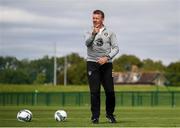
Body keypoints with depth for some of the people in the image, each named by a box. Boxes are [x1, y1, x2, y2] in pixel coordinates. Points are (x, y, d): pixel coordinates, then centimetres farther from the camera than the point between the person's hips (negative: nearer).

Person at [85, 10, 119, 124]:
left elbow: (116, 48, 3)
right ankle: (95, 116, 1)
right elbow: (87, 43, -11)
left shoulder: (109, 33, 9)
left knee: (110, 91, -4)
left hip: (106, 64, 0)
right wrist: (93, 34, -28)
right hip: (92, 64, 0)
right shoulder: (89, 32, 9)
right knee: (95, 91, -4)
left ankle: (110, 114, 14)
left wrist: (107, 57, -13)